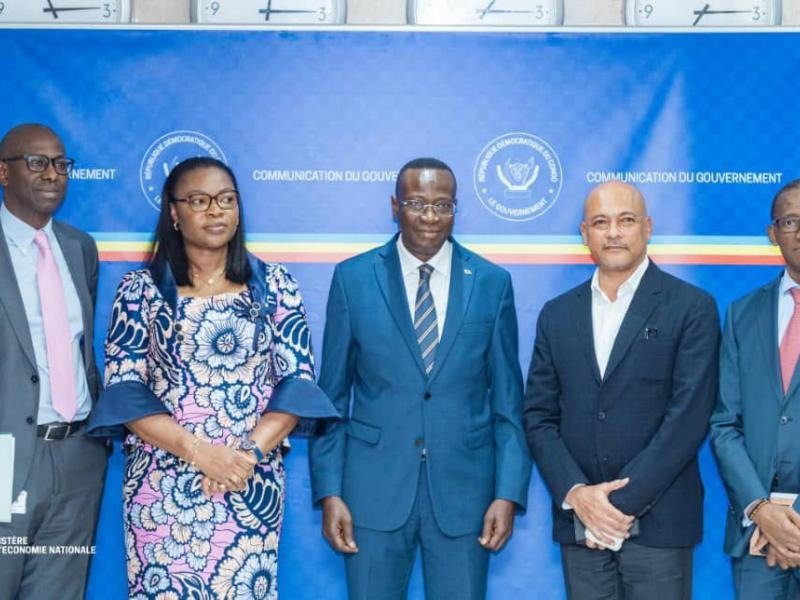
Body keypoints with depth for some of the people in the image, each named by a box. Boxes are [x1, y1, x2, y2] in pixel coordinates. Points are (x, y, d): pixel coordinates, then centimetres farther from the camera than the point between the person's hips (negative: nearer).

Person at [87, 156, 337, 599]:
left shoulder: (274, 285, 5)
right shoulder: (141, 289, 2)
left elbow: (298, 380, 1)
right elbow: (124, 390, -4)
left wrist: (250, 452, -14)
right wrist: (199, 451, -16)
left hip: (253, 484, 1)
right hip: (162, 485, -1)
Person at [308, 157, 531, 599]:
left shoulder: (492, 283, 1)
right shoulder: (353, 278, 0)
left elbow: (508, 399, 4)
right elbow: (331, 395, 2)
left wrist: (509, 493, -3)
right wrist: (329, 491, -3)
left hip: (463, 489, 1)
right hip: (374, 489, 0)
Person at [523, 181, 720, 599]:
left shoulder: (693, 308, -2)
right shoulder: (557, 314, 9)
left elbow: (688, 416, -9)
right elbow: (538, 416, 6)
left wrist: (624, 502, -12)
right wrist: (576, 493, -8)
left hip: (658, 521, -3)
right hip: (578, 521, 3)